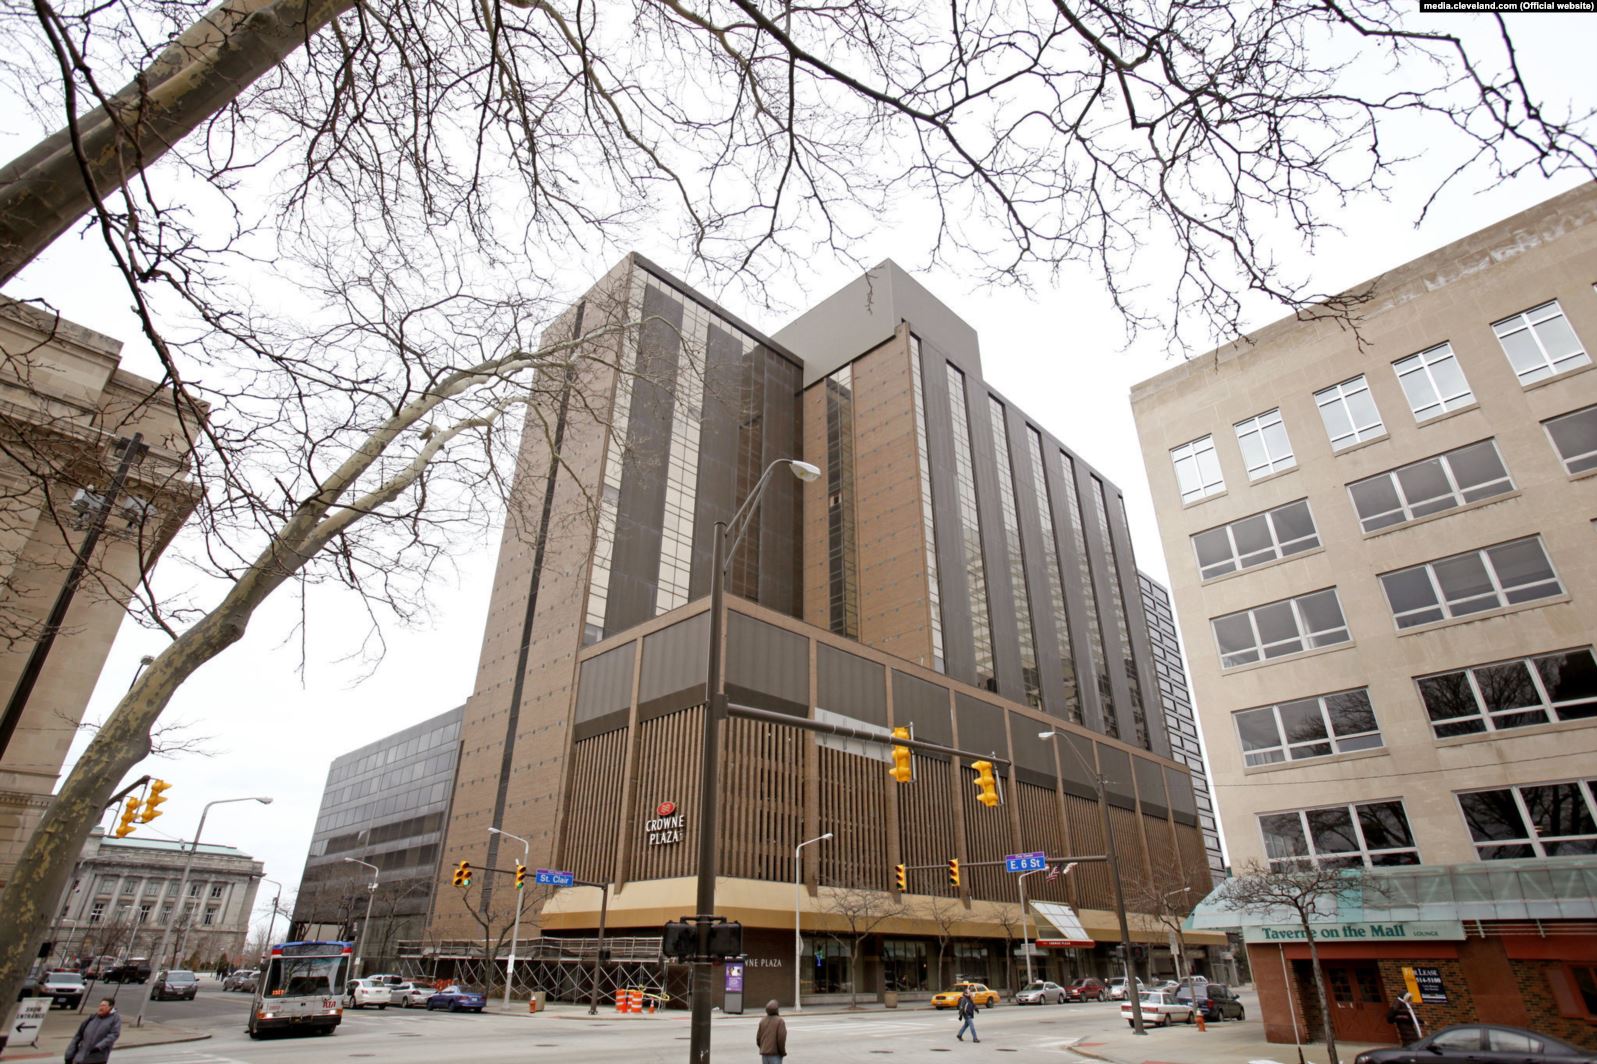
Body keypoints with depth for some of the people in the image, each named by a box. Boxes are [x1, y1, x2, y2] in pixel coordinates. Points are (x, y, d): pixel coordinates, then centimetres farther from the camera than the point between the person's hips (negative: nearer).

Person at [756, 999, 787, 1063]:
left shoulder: (762, 1021, 5)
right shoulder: (780, 1021, -12)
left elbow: (758, 1038, 8)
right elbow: (781, 1039, -16)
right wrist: (782, 1052, -3)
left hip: (764, 1053, 6)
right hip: (775, 1053, -6)